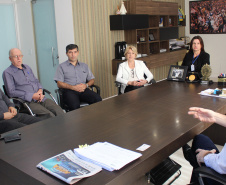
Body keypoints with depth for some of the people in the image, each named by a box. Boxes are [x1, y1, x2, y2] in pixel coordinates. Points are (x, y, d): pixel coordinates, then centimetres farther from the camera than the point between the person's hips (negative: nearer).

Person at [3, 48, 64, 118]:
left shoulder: (27, 68, 22)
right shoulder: (7, 73, 1)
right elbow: (11, 92, -8)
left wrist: (40, 90, 2)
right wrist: (32, 96, -14)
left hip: (41, 98, 6)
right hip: (27, 102, -6)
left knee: (59, 111, -17)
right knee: (50, 115, -28)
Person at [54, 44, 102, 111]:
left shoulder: (84, 66, 25)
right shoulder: (62, 66, 14)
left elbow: (92, 80, 22)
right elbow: (59, 84, 3)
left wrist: (86, 85, -2)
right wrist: (73, 87, -11)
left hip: (83, 90, 3)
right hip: (69, 91, -3)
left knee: (98, 99, -28)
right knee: (74, 105, -38)